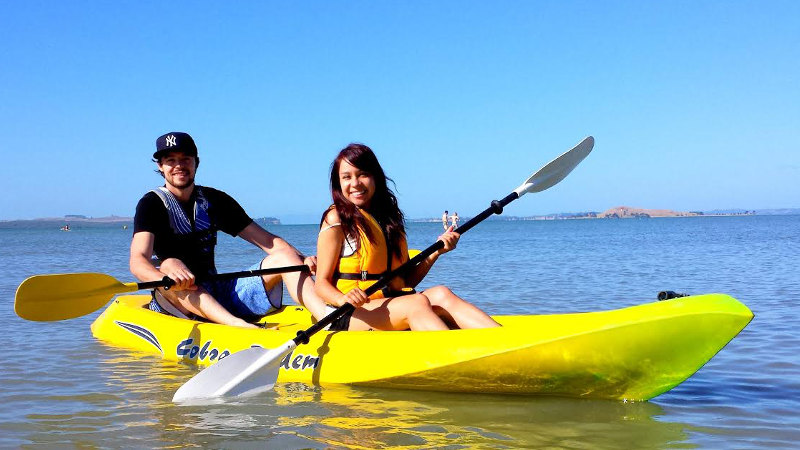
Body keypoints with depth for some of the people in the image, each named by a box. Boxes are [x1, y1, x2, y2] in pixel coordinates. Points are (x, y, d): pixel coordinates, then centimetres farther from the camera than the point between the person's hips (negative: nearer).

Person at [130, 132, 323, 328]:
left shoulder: (214, 200, 10)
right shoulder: (152, 204, -2)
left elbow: (268, 241, 6)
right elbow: (138, 261, -20)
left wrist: (302, 260, -13)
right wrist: (167, 279, -42)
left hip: (219, 295, 5)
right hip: (173, 301, -5)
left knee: (284, 257, -11)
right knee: (169, 264, -36)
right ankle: (239, 325, -58)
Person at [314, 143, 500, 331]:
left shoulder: (391, 218, 16)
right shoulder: (336, 219, -1)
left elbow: (408, 281, 16)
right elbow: (321, 283, -6)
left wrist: (436, 252, 3)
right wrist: (343, 299, -27)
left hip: (392, 308, 5)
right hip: (348, 316, -5)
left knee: (440, 294, -22)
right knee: (417, 303, -30)